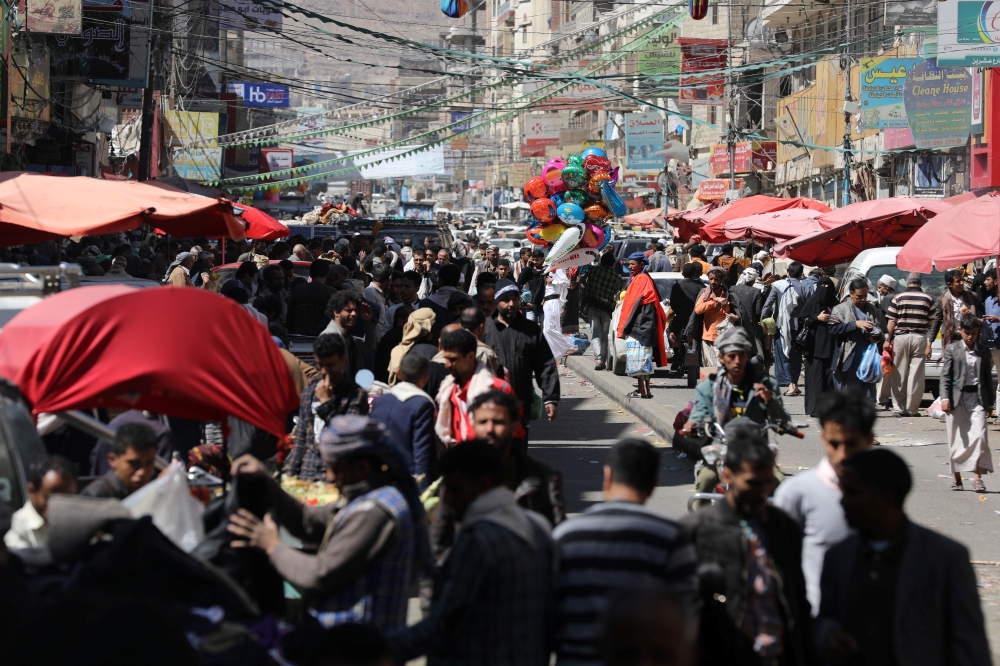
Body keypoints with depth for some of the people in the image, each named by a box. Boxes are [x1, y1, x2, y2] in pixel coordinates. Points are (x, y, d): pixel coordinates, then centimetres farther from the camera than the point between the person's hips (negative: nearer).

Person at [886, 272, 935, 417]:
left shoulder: (898, 298, 1)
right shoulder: (928, 299, 3)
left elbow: (891, 322, -2)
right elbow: (932, 323, 0)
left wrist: (888, 340, 4)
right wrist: (930, 344, 2)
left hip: (900, 337, 0)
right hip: (920, 338, 0)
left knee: (899, 375, 6)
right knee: (916, 375, 2)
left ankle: (900, 408, 7)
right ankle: (912, 409, 2)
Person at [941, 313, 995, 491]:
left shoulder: (983, 351, 8)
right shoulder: (952, 350, 2)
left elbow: (987, 377, 12)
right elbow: (945, 376, -1)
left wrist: (989, 402, 11)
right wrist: (945, 398, -12)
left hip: (977, 398, 1)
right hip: (957, 397, -1)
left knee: (979, 436, -11)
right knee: (956, 439, 4)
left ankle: (977, 477, -9)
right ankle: (957, 478, 13)